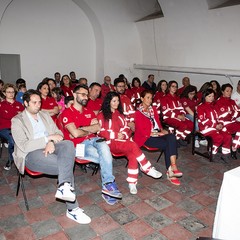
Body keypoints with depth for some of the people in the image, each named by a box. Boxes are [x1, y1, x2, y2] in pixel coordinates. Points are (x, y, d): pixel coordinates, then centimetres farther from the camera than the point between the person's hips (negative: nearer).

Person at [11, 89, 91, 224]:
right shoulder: (17, 121, 1)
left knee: (68, 144, -31)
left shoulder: (45, 115, 18)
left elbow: (58, 133, 13)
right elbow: (24, 146, -12)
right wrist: (48, 138, -19)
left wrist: (52, 143, -12)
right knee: (66, 167, -29)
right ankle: (73, 209, -20)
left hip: (49, 148, 5)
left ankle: (64, 186, -38)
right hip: (31, 154, -5)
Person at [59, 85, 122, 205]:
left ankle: (108, 186, -25)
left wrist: (80, 129, -8)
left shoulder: (89, 112, 20)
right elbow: (75, 133, -15)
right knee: (106, 158, -28)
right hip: (79, 145, -5)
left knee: (104, 146, -32)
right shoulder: (67, 113, -2)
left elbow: (98, 128, 3)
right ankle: (109, 185, -12)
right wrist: (89, 131, 3)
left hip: (93, 140, 5)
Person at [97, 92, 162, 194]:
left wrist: (123, 134, -5)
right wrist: (115, 135, -17)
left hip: (122, 142, 5)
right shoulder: (101, 115, 4)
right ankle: (148, 169, -16)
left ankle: (132, 183, -25)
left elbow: (126, 128, 18)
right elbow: (100, 132, -6)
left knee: (132, 155, -27)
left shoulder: (119, 114, 23)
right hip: (110, 143, -5)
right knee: (133, 145, -29)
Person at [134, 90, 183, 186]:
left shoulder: (153, 109, 18)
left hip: (158, 133, 6)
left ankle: (172, 168, -31)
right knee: (167, 145, -27)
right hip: (146, 137, -6)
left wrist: (162, 130, -2)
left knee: (172, 137, -26)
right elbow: (142, 131, -10)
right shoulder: (138, 113, -4)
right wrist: (158, 133, -13)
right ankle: (171, 171, -18)